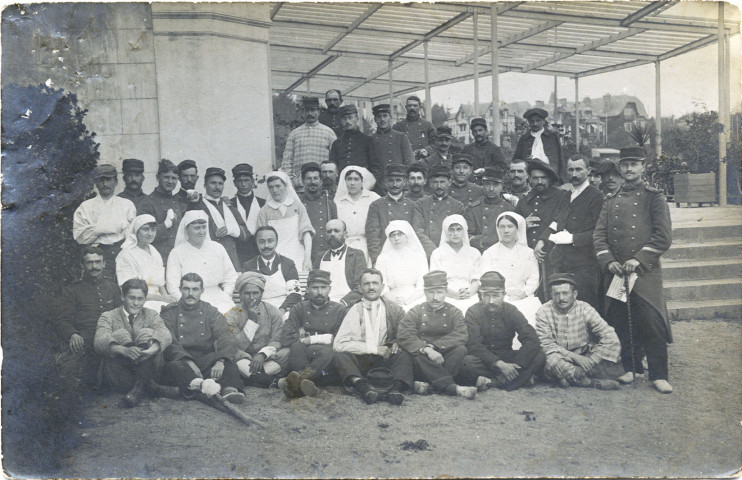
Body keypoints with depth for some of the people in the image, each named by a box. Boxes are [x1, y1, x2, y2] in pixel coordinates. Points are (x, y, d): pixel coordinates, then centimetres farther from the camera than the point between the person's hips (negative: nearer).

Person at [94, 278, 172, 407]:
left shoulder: (151, 315, 11)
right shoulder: (108, 317, 6)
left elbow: (165, 335, -11)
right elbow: (99, 341, -15)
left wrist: (152, 349, -35)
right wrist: (124, 350, -36)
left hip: (148, 373, 1)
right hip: (118, 375, -1)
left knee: (147, 333, -20)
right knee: (120, 334, -19)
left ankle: (139, 386, -23)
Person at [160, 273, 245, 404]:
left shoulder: (211, 312, 12)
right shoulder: (169, 313, 8)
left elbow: (227, 339, -4)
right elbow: (169, 343, -7)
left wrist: (220, 361, -25)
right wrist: (189, 362, -25)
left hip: (206, 360, 2)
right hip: (181, 360, -1)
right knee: (174, 365, -35)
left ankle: (230, 389, -56)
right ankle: (201, 385, -62)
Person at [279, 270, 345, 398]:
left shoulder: (339, 310, 11)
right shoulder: (299, 309, 15)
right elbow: (287, 339, -1)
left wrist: (310, 339, -4)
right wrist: (326, 338, -4)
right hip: (301, 357, 1)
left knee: (329, 352, -34)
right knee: (297, 345, -30)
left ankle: (298, 379, -55)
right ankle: (305, 382, -53)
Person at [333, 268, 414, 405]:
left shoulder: (394, 309, 9)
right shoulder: (354, 311, 4)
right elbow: (338, 344, -6)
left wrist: (398, 343, -11)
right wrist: (374, 349, -11)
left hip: (386, 359, 1)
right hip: (361, 361, -1)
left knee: (405, 355, -27)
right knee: (340, 356, -28)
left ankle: (396, 388, -50)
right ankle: (363, 387, -51)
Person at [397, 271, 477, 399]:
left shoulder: (454, 313, 6)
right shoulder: (415, 312, 3)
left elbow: (461, 336, -13)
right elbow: (403, 336, -14)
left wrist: (432, 346, -23)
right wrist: (426, 349, -31)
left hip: (445, 358, 1)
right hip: (423, 359, -1)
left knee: (461, 350, -26)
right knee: (417, 354, -33)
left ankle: (428, 384, -33)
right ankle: (451, 387, -39)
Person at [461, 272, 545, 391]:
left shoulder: (511, 311, -3)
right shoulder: (473, 312, -8)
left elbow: (532, 341, -13)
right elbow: (474, 346, -19)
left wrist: (514, 366, -26)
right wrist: (499, 364, -31)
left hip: (506, 357, 2)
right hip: (483, 360, -2)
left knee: (540, 357, -21)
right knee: (466, 361, -36)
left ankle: (492, 382, -27)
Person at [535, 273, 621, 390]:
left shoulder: (584, 309, -6)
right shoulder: (543, 313, -9)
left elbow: (609, 335, -15)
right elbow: (546, 345, -16)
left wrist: (590, 360, -27)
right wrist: (574, 356, -27)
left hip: (584, 355, 2)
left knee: (614, 345, -21)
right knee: (551, 359, -37)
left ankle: (569, 378, -24)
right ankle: (594, 382, -27)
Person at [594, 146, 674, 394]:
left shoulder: (654, 197, 3)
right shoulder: (610, 201, 14)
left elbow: (664, 236, -4)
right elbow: (599, 235, 9)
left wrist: (639, 259, -13)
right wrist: (608, 262, -7)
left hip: (646, 272, -4)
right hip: (615, 272, 4)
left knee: (652, 324, -6)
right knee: (621, 323, 7)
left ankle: (658, 375, 4)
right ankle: (630, 368, 21)